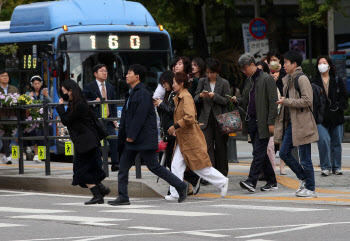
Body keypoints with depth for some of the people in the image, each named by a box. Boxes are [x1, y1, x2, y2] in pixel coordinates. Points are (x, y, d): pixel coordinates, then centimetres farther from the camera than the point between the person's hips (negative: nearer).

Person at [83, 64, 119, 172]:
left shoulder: (110, 87, 16)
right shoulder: (89, 87, -1)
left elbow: (114, 104, 18)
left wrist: (114, 118, 9)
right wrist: (94, 101, -16)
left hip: (108, 119, 5)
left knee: (114, 141, -3)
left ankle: (115, 165, 3)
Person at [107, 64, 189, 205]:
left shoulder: (143, 93, -14)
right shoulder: (132, 93, 16)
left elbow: (140, 116, -20)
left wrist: (132, 135, -21)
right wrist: (123, 136, 14)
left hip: (144, 138, -10)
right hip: (131, 138, 10)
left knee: (154, 166, -5)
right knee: (123, 166, 4)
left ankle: (181, 186, 4)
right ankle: (122, 197, 5)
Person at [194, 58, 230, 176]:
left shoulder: (224, 83, 2)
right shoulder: (202, 81, 9)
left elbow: (227, 101, -3)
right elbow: (195, 99, 9)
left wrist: (214, 96, -17)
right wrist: (200, 96, -13)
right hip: (206, 120, 1)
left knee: (221, 147, 7)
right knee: (207, 147, -8)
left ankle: (222, 174, 17)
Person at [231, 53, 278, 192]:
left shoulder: (267, 79, -8)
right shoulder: (249, 80, 16)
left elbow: (273, 102, -12)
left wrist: (271, 122, -16)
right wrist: (238, 100, 3)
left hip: (263, 122, -8)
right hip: (252, 121, 8)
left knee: (258, 152, -11)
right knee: (261, 153, 10)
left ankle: (251, 182, -17)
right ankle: (272, 182, 18)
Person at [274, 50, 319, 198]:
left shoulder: (302, 79, -13)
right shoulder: (287, 79, 15)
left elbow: (307, 100, -20)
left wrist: (286, 101, -17)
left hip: (302, 123, -9)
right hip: (291, 122, 9)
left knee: (304, 158, -3)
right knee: (284, 153, 8)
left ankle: (310, 189, 6)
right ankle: (303, 178, 21)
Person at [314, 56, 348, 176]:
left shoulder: (337, 81, 10)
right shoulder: (314, 82, 6)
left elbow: (343, 97, 9)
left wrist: (339, 107, -6)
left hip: (336, 116, 2)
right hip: (321, 116, -2)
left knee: (336, 142, 7)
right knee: (323, 141, -15)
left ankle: (336, 167, 18)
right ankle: (326, 167, -6)